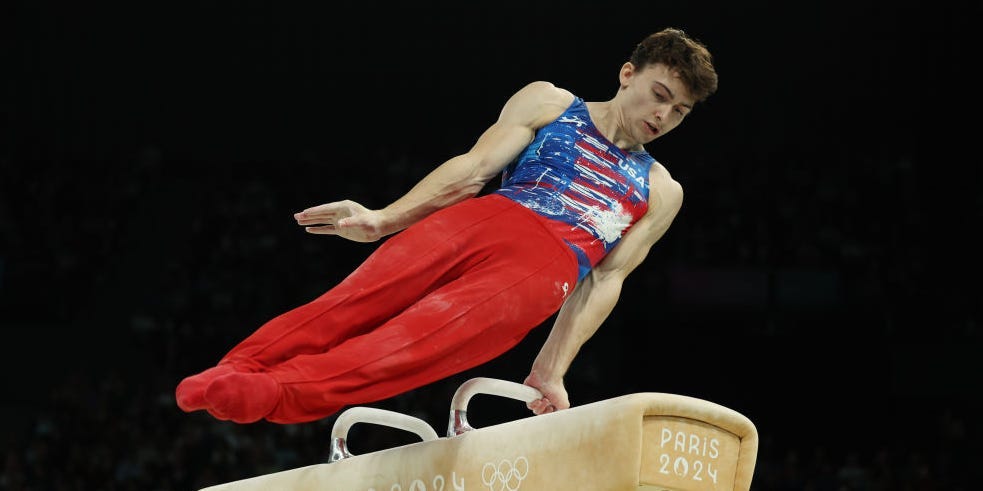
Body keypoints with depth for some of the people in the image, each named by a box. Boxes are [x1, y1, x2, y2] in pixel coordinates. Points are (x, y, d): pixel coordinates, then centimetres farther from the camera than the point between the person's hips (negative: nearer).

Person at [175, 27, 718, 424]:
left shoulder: (660, 192, 24)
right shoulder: (547, 104, 20)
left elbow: (606, 281, 15)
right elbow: (475, 167, 8)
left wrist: (551, 371, 5)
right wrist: (385, 218, -6)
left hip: (542, 269, -2)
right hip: (482, 221, 2)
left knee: (423, 338, -29)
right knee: (356, 299, -24)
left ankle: (275, 393, -50)